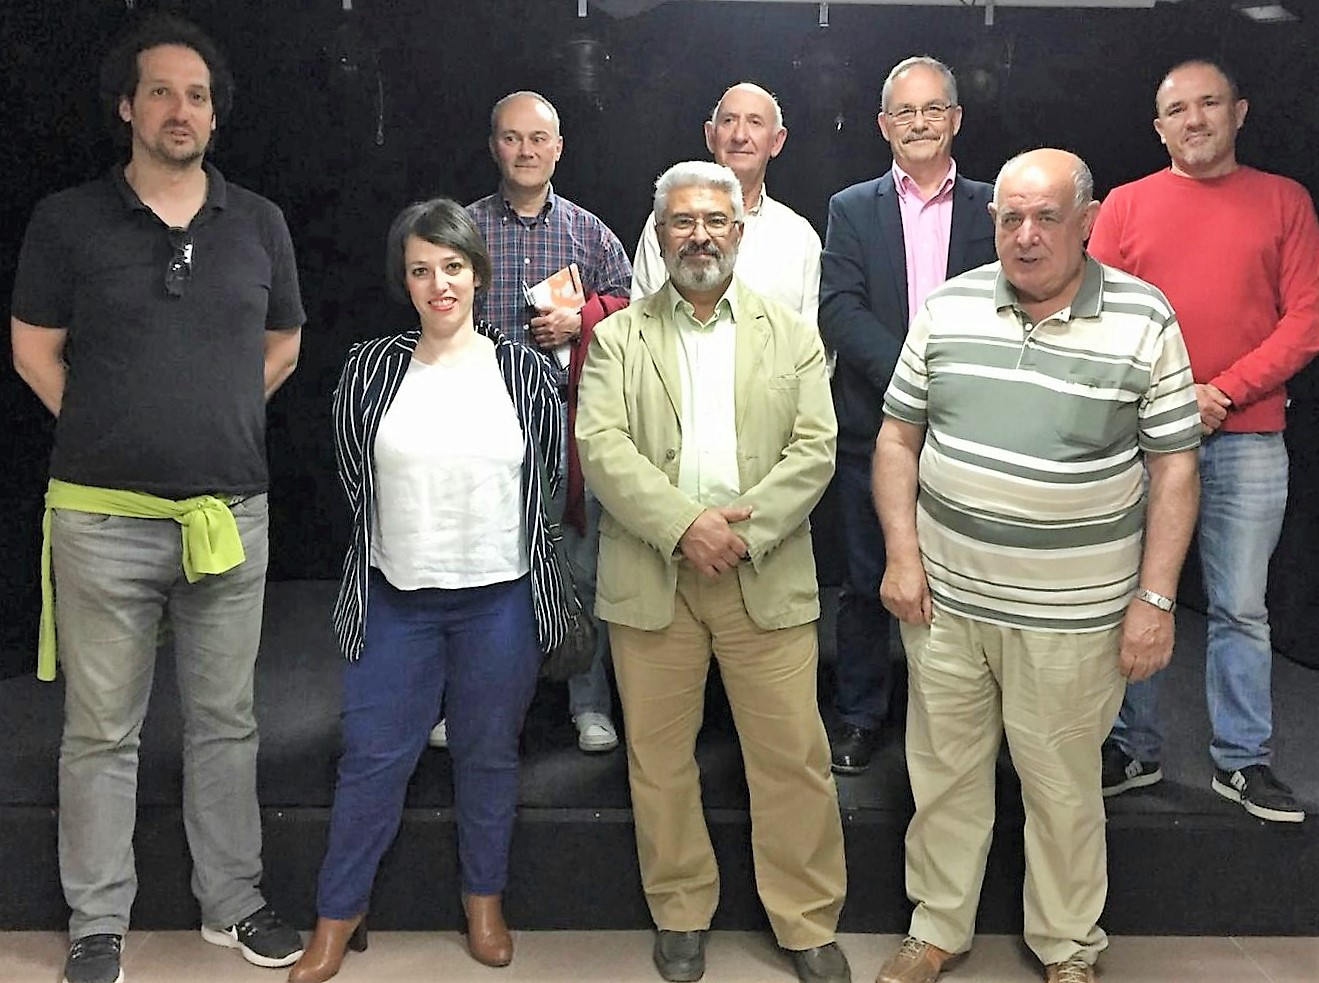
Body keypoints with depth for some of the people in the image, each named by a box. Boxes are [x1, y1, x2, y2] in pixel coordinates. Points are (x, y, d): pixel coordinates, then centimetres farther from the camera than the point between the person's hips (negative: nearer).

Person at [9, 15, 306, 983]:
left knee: (226, 722, 12)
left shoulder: (260, 223, 7)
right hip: (104, 520, -2)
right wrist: (114, 435, 6)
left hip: (233, 513, 2)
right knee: (102, 732, 7)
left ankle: (234, 902, 27)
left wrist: (215, 424, 11)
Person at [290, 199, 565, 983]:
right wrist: (406, 541, 12)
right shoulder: (372, 368, -1)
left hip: (500, 598, 0)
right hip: (396, 596, 0)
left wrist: (503, 555, 10)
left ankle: (485, 900, 33)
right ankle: (338, 916, 25)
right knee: (373, 757, 7)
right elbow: (356, 477, 8)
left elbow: (546, 478, 7)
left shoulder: (524, 371, -2)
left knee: (489, 754, 13)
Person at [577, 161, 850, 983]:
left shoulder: (793, 335, 9)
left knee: (794, 755, 3)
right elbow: (602, 447, -6)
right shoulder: (617, 338, 8)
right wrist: (683, 524, -18)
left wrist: (741, 526, -14)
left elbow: (815, 451, -1)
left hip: (766, 574, 0)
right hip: (650, 575, 1)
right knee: (659, 757, 9)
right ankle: (681, 915, 27)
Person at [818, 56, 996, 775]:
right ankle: (859, 715, 24)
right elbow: (839, 311, -6)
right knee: (865, 581, 9)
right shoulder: (851, 209, 7)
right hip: (874, 426, 0)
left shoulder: (992, 210, 7)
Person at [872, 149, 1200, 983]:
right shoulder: (947, 309, 1)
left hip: (1071, 614, -2)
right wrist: (902, 556, -2)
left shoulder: (1144, 320, -6)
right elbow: (898, 438, 6)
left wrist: (1155, 598, -8)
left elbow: (1174, 467, -3)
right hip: (944, 598, 3)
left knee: (1063, 787, 12)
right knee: (944, 773, 15)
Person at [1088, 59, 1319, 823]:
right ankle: (1135, 749, 20)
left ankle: (1243, 760, 19)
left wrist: (1226, 391, -11)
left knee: (1242, 609, 5)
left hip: (1249, 439, 0)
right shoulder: (1125, 205, 7)